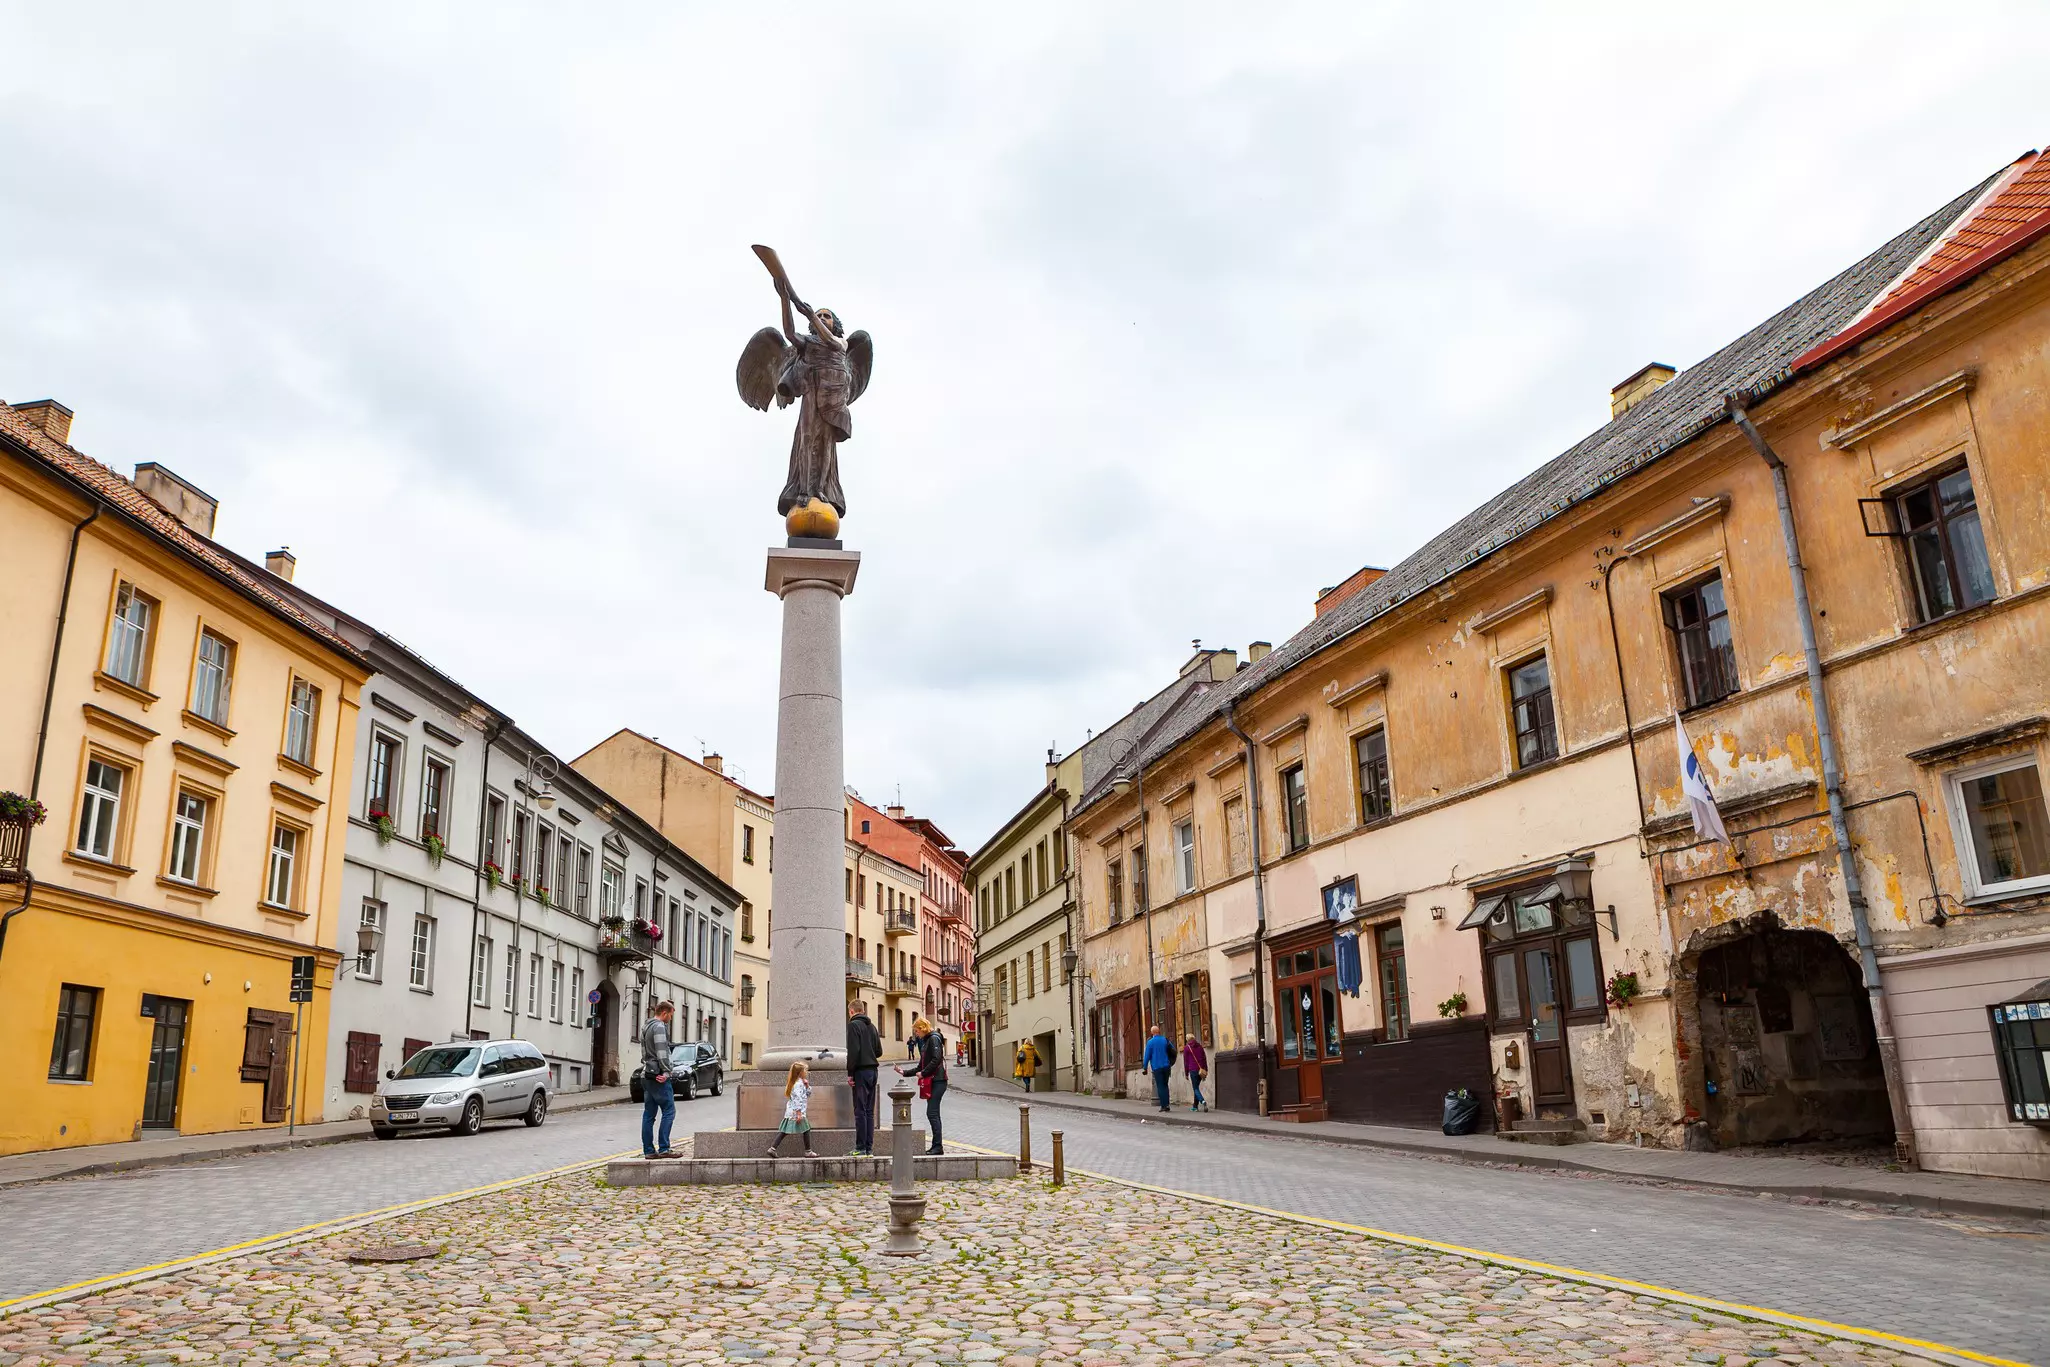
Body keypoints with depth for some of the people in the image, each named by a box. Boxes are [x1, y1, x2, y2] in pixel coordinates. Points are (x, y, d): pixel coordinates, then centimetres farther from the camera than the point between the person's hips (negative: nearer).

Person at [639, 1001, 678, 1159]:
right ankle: (663, 1149, -12)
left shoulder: (645, 1026, 19)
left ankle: (648, 1150, 10)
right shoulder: (659, 1027, -12)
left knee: (649, 1114, 9)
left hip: (646, 1075, 10)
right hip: (657, 1076, -10)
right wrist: (666, 1072, -15)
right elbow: (661, 1052, -19)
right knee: (669, 1111, -8)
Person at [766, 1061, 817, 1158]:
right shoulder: (798, 1084, -16)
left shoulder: (802, 1082, 16)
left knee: (785, 1131, 8)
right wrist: (799, 1113, -26)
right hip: (796, 1112, -10)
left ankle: (772, 1149, 4)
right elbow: (798, 1099, -23)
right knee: (806, 1129, 1)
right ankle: (808, 1152, 7)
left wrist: (807, 1086, 6)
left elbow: (808, 1094, 24)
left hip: (790, 1112, 10)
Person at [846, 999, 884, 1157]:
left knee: (860, 1111, -5)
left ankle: (861, 1149, -5)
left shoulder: (853, 1025, -8)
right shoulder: (872, 1026, 15)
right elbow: (879, 1051, 15)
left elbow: (853, 1051, -16)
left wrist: (850, 1073, -13)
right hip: (873, 1070, 7)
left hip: (861, 1071, -7)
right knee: (869, 1111, 10)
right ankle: (869, 1148, 10)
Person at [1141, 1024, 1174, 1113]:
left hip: (1156, 1067, -3)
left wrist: (1145, 1067, 0)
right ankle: (1167, 1104, 6)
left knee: (1160, 1086, 1)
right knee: (1165, 1085, 13)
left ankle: (1163, 1105, -4)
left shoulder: (1150, 1042, -7)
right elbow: (1173, 1051, 9)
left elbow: (1147, 1055, -6)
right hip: (1166, 1066, 3)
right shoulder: (1165, 1040, 4)